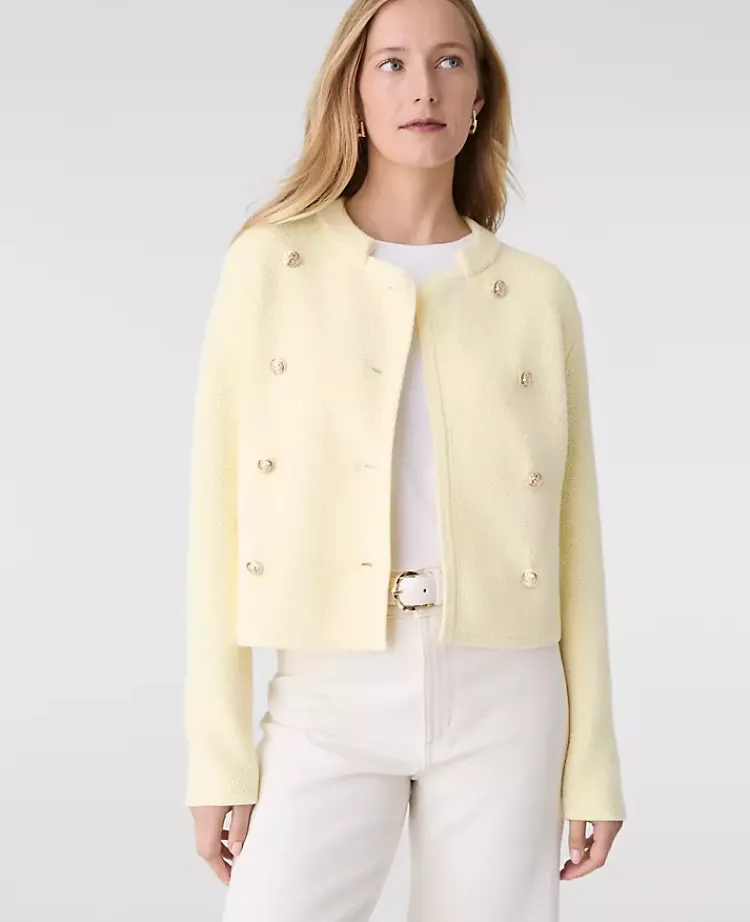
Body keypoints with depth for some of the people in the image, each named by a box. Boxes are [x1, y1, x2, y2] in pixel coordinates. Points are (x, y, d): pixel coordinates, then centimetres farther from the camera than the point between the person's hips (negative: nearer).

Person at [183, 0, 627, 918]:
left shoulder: (537, 293, 5)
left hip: (502, 703, 2)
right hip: (333, 700, -1)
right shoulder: (269, 264, 0)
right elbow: (221, 512, -1)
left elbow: (571, 535, 7)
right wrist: (219, 752, -3)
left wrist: (593, 758, 6)